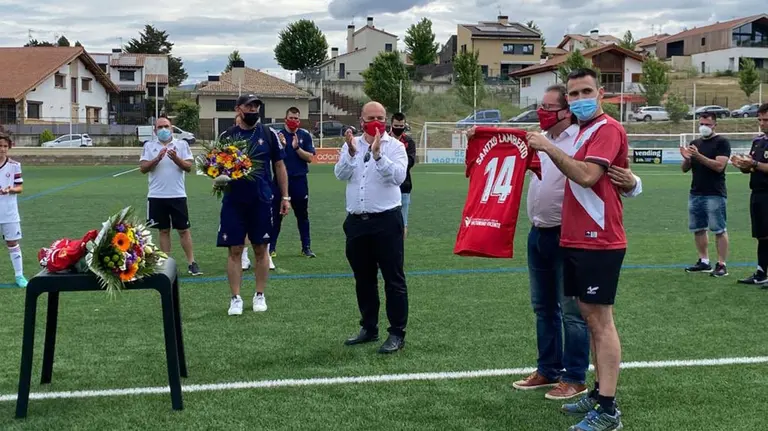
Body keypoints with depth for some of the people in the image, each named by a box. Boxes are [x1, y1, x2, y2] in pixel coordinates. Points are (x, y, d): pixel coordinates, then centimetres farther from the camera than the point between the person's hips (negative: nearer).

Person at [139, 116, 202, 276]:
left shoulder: (182, 144, 4)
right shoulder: (149, 146, 6)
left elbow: (188, 167, -3)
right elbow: (143, 168, -3)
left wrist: (176, 158, -20)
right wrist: (157, 158, -18)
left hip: (177, 195, -1)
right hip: (157, 196, 1)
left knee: (183, 230, 1)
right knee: (164, 230, 8)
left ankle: (191, 263, 5)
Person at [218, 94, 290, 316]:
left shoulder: (268, 134, 2)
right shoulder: (227, 136, 3)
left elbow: (279, 166, 7)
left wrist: (285, 196, 3)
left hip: (261, 201, 0)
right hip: (233, 201, 0)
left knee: (260, 249, 6)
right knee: (234, 250, 2)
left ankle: (260, 296, 18)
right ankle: (236, 298, 9)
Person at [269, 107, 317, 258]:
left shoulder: (305, 136, 4)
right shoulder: (278, 135, 2)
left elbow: (310, 158, -3)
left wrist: (297, 147, -17)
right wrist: (281, 146, -20)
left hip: (299, 180, 1)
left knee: (302, 214, 8)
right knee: (277, 214, 3)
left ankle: (306, 247, 13)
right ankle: (271, 247, 8)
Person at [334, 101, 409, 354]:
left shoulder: (394, 146, -2)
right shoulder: (350, 145, 9)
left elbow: (398, 176, -16)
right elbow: (340, 174, -3)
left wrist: (377, 154, -24)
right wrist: (351, 152, -18)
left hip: (386, 220, -4)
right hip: (356, 220, 4)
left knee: (394, 278, -3)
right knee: (363, 278, 14)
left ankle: (397, 333, 3)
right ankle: (369, 328, 26)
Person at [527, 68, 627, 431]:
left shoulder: (608, 129, -12)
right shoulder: (584, 131, 17)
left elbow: (587, 176, -26)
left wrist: (549, 148, -21)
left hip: (598, 241, -9)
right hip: (576, 238, 9)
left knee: (600, 320, -7)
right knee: (590, 316, 15)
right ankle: (599, 392, 25)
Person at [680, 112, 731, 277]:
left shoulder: (722, 142, -5)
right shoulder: (695, 143, 14)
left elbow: (719, 166, -17)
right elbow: (685, 168, 13)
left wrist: (698, 156, -24)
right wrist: (686, 158, -9)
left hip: (715, 195, -7)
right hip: (695, 194, 7)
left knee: (719, 230, -4)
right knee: (698, 229, 11)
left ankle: (721, 265, -2)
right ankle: (704, 261, 21)